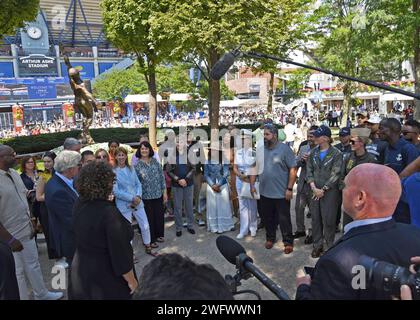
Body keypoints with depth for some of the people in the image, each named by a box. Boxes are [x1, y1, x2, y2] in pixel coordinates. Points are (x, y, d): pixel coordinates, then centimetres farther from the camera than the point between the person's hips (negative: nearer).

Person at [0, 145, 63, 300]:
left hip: (26, 232, 7)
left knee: (33, 265, 21)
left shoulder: (14, 173, 3)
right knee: (17, 273, 9)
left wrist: (30, 224, 9)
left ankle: (42, 294, 38)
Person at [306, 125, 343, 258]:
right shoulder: (313, 152, 8)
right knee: (315, 218, 9)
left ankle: (329, 246, 16)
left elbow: (335, 174, -12)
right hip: (314, 191, 5)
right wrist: (314, 187, -7)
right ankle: (317, 245, 23)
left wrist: (323, 189, -13)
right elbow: (309, 170, 6)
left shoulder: (336, 154, -7)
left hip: (329, 191, -4)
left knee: (328, 220, 1)